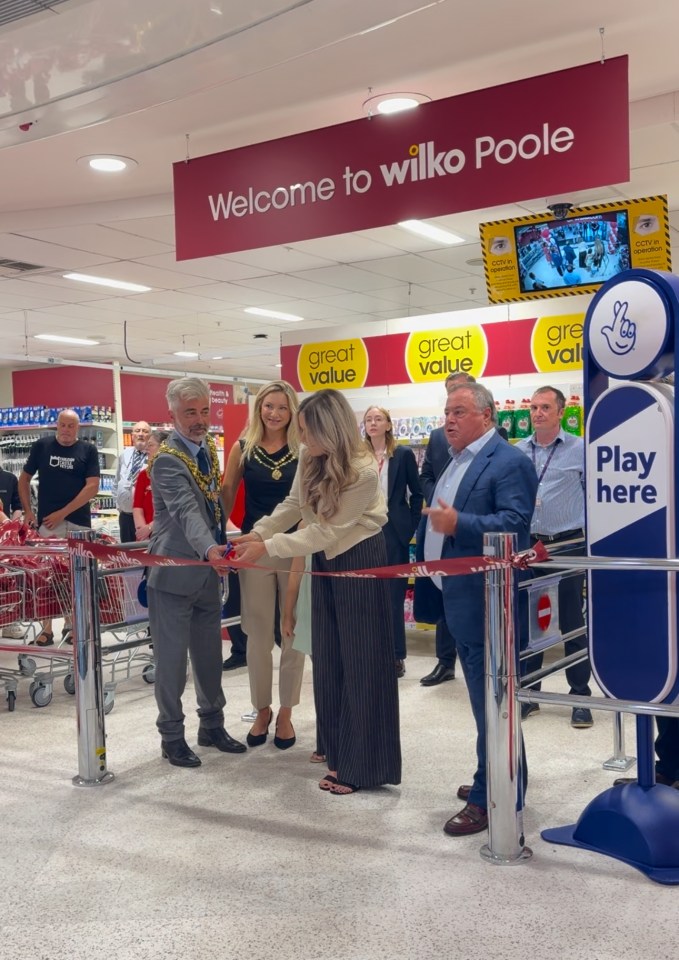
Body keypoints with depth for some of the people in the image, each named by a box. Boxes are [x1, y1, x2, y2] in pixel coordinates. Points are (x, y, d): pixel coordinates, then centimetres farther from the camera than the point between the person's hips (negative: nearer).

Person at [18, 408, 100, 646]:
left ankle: (70, 625, 18)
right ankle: (46, 628, 5)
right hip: (47, 521, 0)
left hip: (78, 523, 0)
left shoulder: (88, 450, 2)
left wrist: (63, 512, -9)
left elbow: (92, 487, -5)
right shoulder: (41, 446, 5)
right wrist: (27, 510, 2)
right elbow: (24, 478, 13)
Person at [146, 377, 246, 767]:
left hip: (208, 572, 7)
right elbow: (186, 511, -33)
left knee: (210, 655, 16)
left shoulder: (209, 447, 7)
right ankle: (172, 736, 17)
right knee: (172, 658, 3)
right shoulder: (168, 459, -18)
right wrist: (208, 548, -49)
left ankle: (212, 725, 30)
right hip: (175, 573, -7)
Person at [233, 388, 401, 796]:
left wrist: (268, 547, -23)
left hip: (359, 561, -7)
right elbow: (294, 504, 5)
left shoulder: (363, 471, -26)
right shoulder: (309, 457, -7)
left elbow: (326, 531, -24)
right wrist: (256, 533, -5)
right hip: (327, 560, 7)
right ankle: (339, 756, 22)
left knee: (361, 660, -1)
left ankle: (363, 766, 10)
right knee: (328, 660, 11)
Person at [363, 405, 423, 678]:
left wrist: (411, 526, -3)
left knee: (393, 595, 1)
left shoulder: (404, 454, -1)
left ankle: (396, 656, 9)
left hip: (393, 531, -2)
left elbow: (417, 493, 3)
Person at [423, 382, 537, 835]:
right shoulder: (456, 461, 17)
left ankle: (490, 798, 6)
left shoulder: (510, 462, -13)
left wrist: (457, 523, -30)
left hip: (487, 601, -10)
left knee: (491, 698, -3)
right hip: (460, 598, 10)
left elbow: (514, 524, -24)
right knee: (483, 695, 19)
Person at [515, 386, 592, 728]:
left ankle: (581, 696, 14)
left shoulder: (580, 450, -4)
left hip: (568, 544, -3)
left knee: (572, 623, 4)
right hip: (527, 545, 3)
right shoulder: (517, 452, 5)